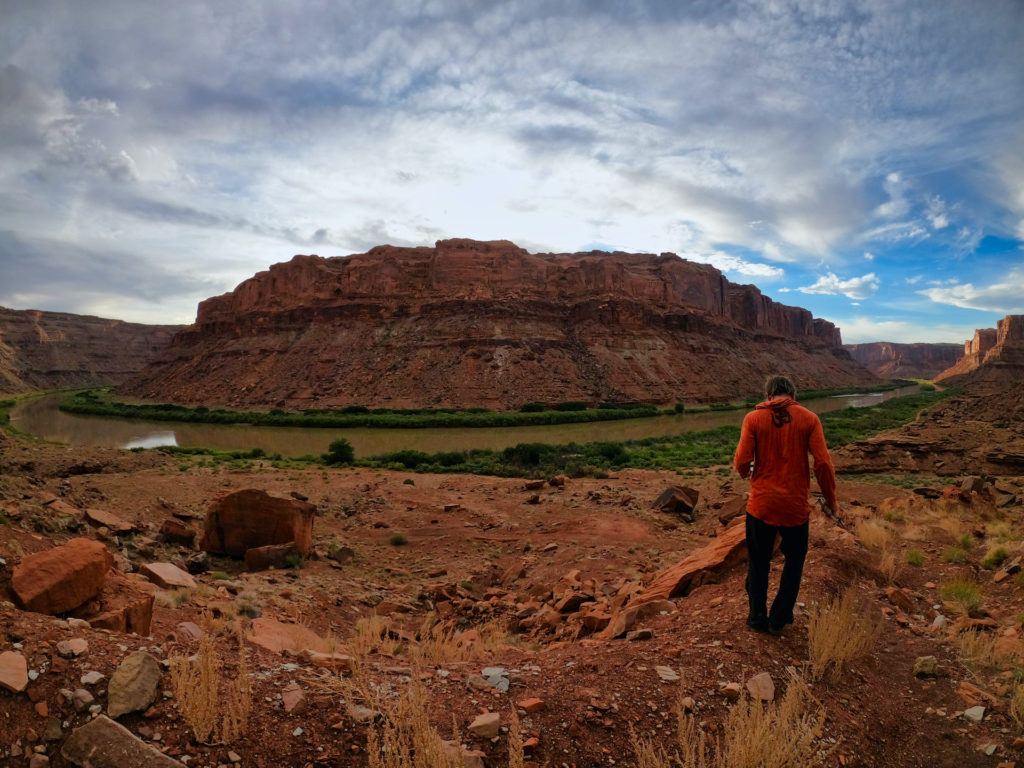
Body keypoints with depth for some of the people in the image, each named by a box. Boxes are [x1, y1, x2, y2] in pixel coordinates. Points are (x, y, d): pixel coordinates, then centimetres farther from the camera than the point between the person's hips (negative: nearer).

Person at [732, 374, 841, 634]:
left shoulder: (753, 418, -5)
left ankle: (757, 618, 27)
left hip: (761, 505, 0)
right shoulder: (809, 418, -4)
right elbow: (824, 463, -8)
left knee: (758, 563, 17)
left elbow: (742, 461, -11)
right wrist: (831, 501, 4)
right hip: (796, 506, 1)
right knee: (794, 561, 22)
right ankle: (779, 619, 28)